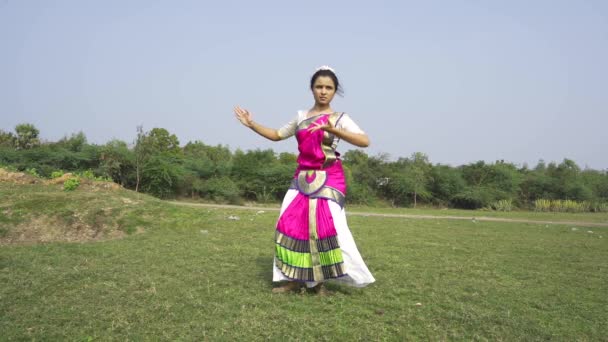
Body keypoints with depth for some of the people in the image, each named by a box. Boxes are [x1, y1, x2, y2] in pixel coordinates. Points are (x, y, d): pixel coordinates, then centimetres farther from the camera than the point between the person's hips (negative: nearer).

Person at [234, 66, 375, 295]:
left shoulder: (339, 119, -3)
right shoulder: (301, 117, 11)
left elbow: (365, 141, -19)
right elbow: (277, 135, 23)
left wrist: (334, 131, -32)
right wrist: (252, 124, 12)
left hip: (328, 180, -5)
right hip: (302, 178, 5)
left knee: (327, 227, -12)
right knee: (290, 224, 0)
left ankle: (319, 281, 6)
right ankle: (294, 279, 12)